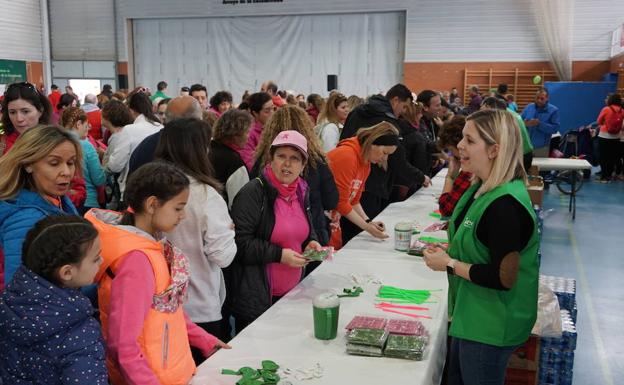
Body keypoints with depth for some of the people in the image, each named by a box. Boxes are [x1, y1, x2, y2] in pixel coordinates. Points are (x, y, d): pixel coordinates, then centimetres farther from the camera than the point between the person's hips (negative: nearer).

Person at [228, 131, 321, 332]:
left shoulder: (301, 192, 11)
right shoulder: (253, 193, -14)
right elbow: (239, 243, -17)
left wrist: (310, 243, 5)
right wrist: (279, 255, -20)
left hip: (291, 292, 7)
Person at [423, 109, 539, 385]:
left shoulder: (505, 205, -28)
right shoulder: (483, 188, 2)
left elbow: (503, 278, -28)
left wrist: (449, 264, -19)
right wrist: (450, 250, 1)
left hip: (490, 325, -10)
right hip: (472, 314, 10)